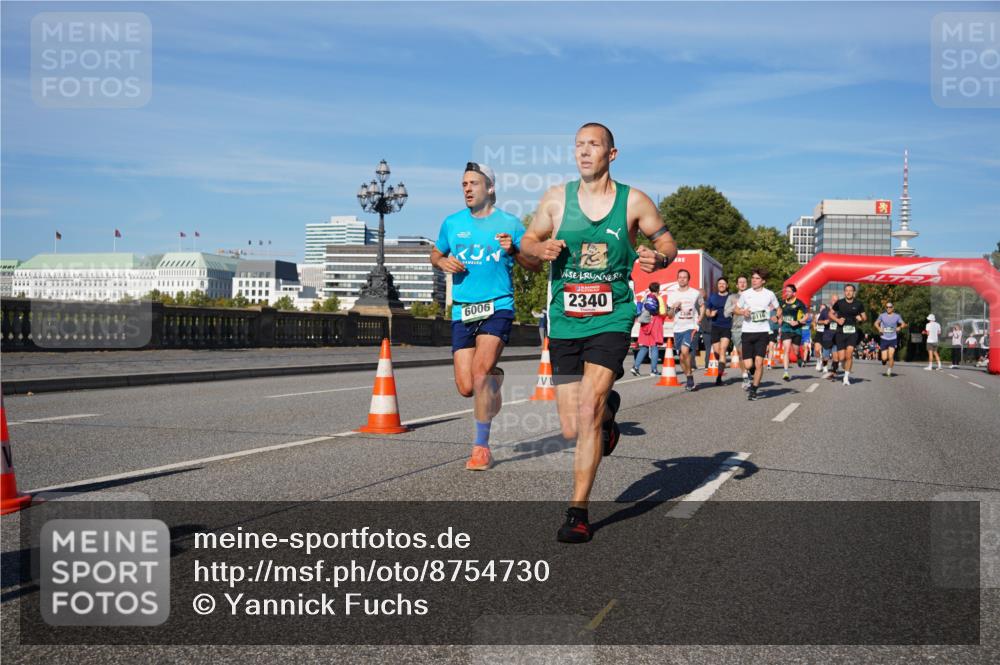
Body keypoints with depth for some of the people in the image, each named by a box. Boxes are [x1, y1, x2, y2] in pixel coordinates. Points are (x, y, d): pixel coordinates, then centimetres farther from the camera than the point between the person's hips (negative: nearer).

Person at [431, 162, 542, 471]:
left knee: (480, 370, -23)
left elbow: (537, 265, 5)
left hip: (497, 307, -3)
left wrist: (513, 250, -14)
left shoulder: (509, 223, 2)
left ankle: (481, 447, -9)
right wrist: (442, 261, 0)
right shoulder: (452, 223, 10)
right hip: (462, 311, 4)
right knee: (466, 388, -1)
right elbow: (435, 254, 24)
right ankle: (494, 377, 37)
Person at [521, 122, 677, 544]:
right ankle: (608, 408, 42)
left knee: (588, 411, -19)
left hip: (611, 320, -3)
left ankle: (578, 513, -9)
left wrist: (657, 259, -13)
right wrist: (541, 249, -10)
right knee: (572, 430, 5)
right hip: (565, 322, 3)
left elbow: (668, 243, 10)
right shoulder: (557, 198, 4)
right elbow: (527, 241, 14)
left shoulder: (634, 202, 1)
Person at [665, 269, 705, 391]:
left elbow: (702, 305, 22)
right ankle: (690, 380, 23)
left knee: (685, 351, -23)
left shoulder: (695, 293, 3)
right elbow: (669, 315, 11)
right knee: (682, 357, 8)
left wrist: (700, 318, 6)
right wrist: (673, 307, -9)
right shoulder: (672, 294, 8)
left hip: (691, 327, -4)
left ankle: (690, 380, -12)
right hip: (678, 328, 4)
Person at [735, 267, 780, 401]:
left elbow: (778, 309, 19)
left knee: (759, 362, -10)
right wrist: (743, 312, -5)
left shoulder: (769, 294, 5)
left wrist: (776, 317, -3)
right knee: (748, 365, -4)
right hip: (747, 331, 1)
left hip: (762, 332, -1)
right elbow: (737, 309, 17)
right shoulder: (745, 294, 6)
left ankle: (754, 390, 5)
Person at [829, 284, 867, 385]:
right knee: (841, 358, -3)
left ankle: (846, 377, -4)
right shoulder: (839, 303, 1)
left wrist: (861, 318, -8)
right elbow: (831, 314, 11)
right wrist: (837, 320, -7)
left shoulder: (858, 304, 3)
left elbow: (865, 317, 14)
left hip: (852, 332, 0)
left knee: (849, 354, -16)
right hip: (841, 332, 0)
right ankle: (847, 369, 31)